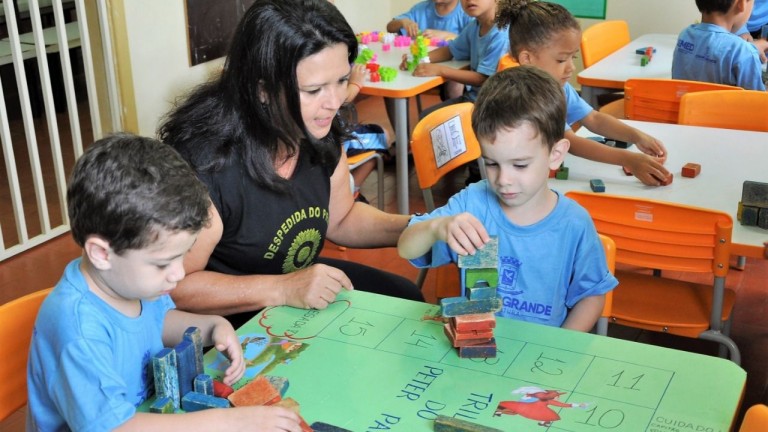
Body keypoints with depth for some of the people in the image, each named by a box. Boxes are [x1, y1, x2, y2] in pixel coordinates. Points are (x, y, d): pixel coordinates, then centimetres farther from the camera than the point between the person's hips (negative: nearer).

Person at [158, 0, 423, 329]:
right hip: (233, 319, -7)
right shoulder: (204, 158, -32)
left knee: (406, 299, 6)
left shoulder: (319, 131, -9)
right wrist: (284, 289, -31)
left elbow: (340, 219, 8)